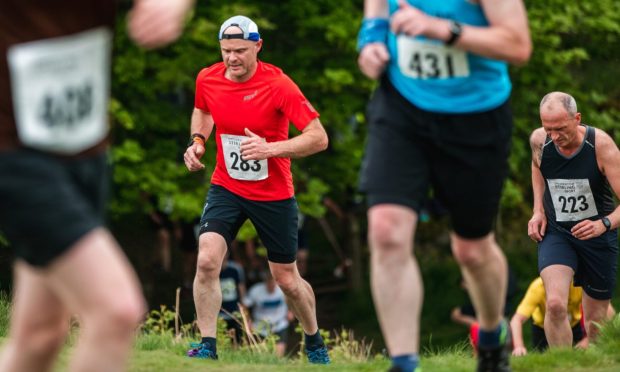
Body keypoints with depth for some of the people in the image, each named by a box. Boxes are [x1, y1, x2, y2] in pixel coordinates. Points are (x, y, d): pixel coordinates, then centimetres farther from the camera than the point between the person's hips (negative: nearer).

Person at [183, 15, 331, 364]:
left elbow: (319, 137, -21)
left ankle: (315, 341, 35)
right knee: (207, 261, -20)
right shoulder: (207, 79, -7)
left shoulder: (278, 84, -20)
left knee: (287, 280, 8)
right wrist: (198, 141, 0)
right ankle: (207, 346, -9)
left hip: (274, 194, -3)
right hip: (226, 188, 3)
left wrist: (270, 148, -32)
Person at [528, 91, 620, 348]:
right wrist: (538, 210, 4)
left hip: (598, 236, -1)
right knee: (555, 304, -26)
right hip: (554, 232, 1)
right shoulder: (539, 140, -12)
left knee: (595, 327, 8)